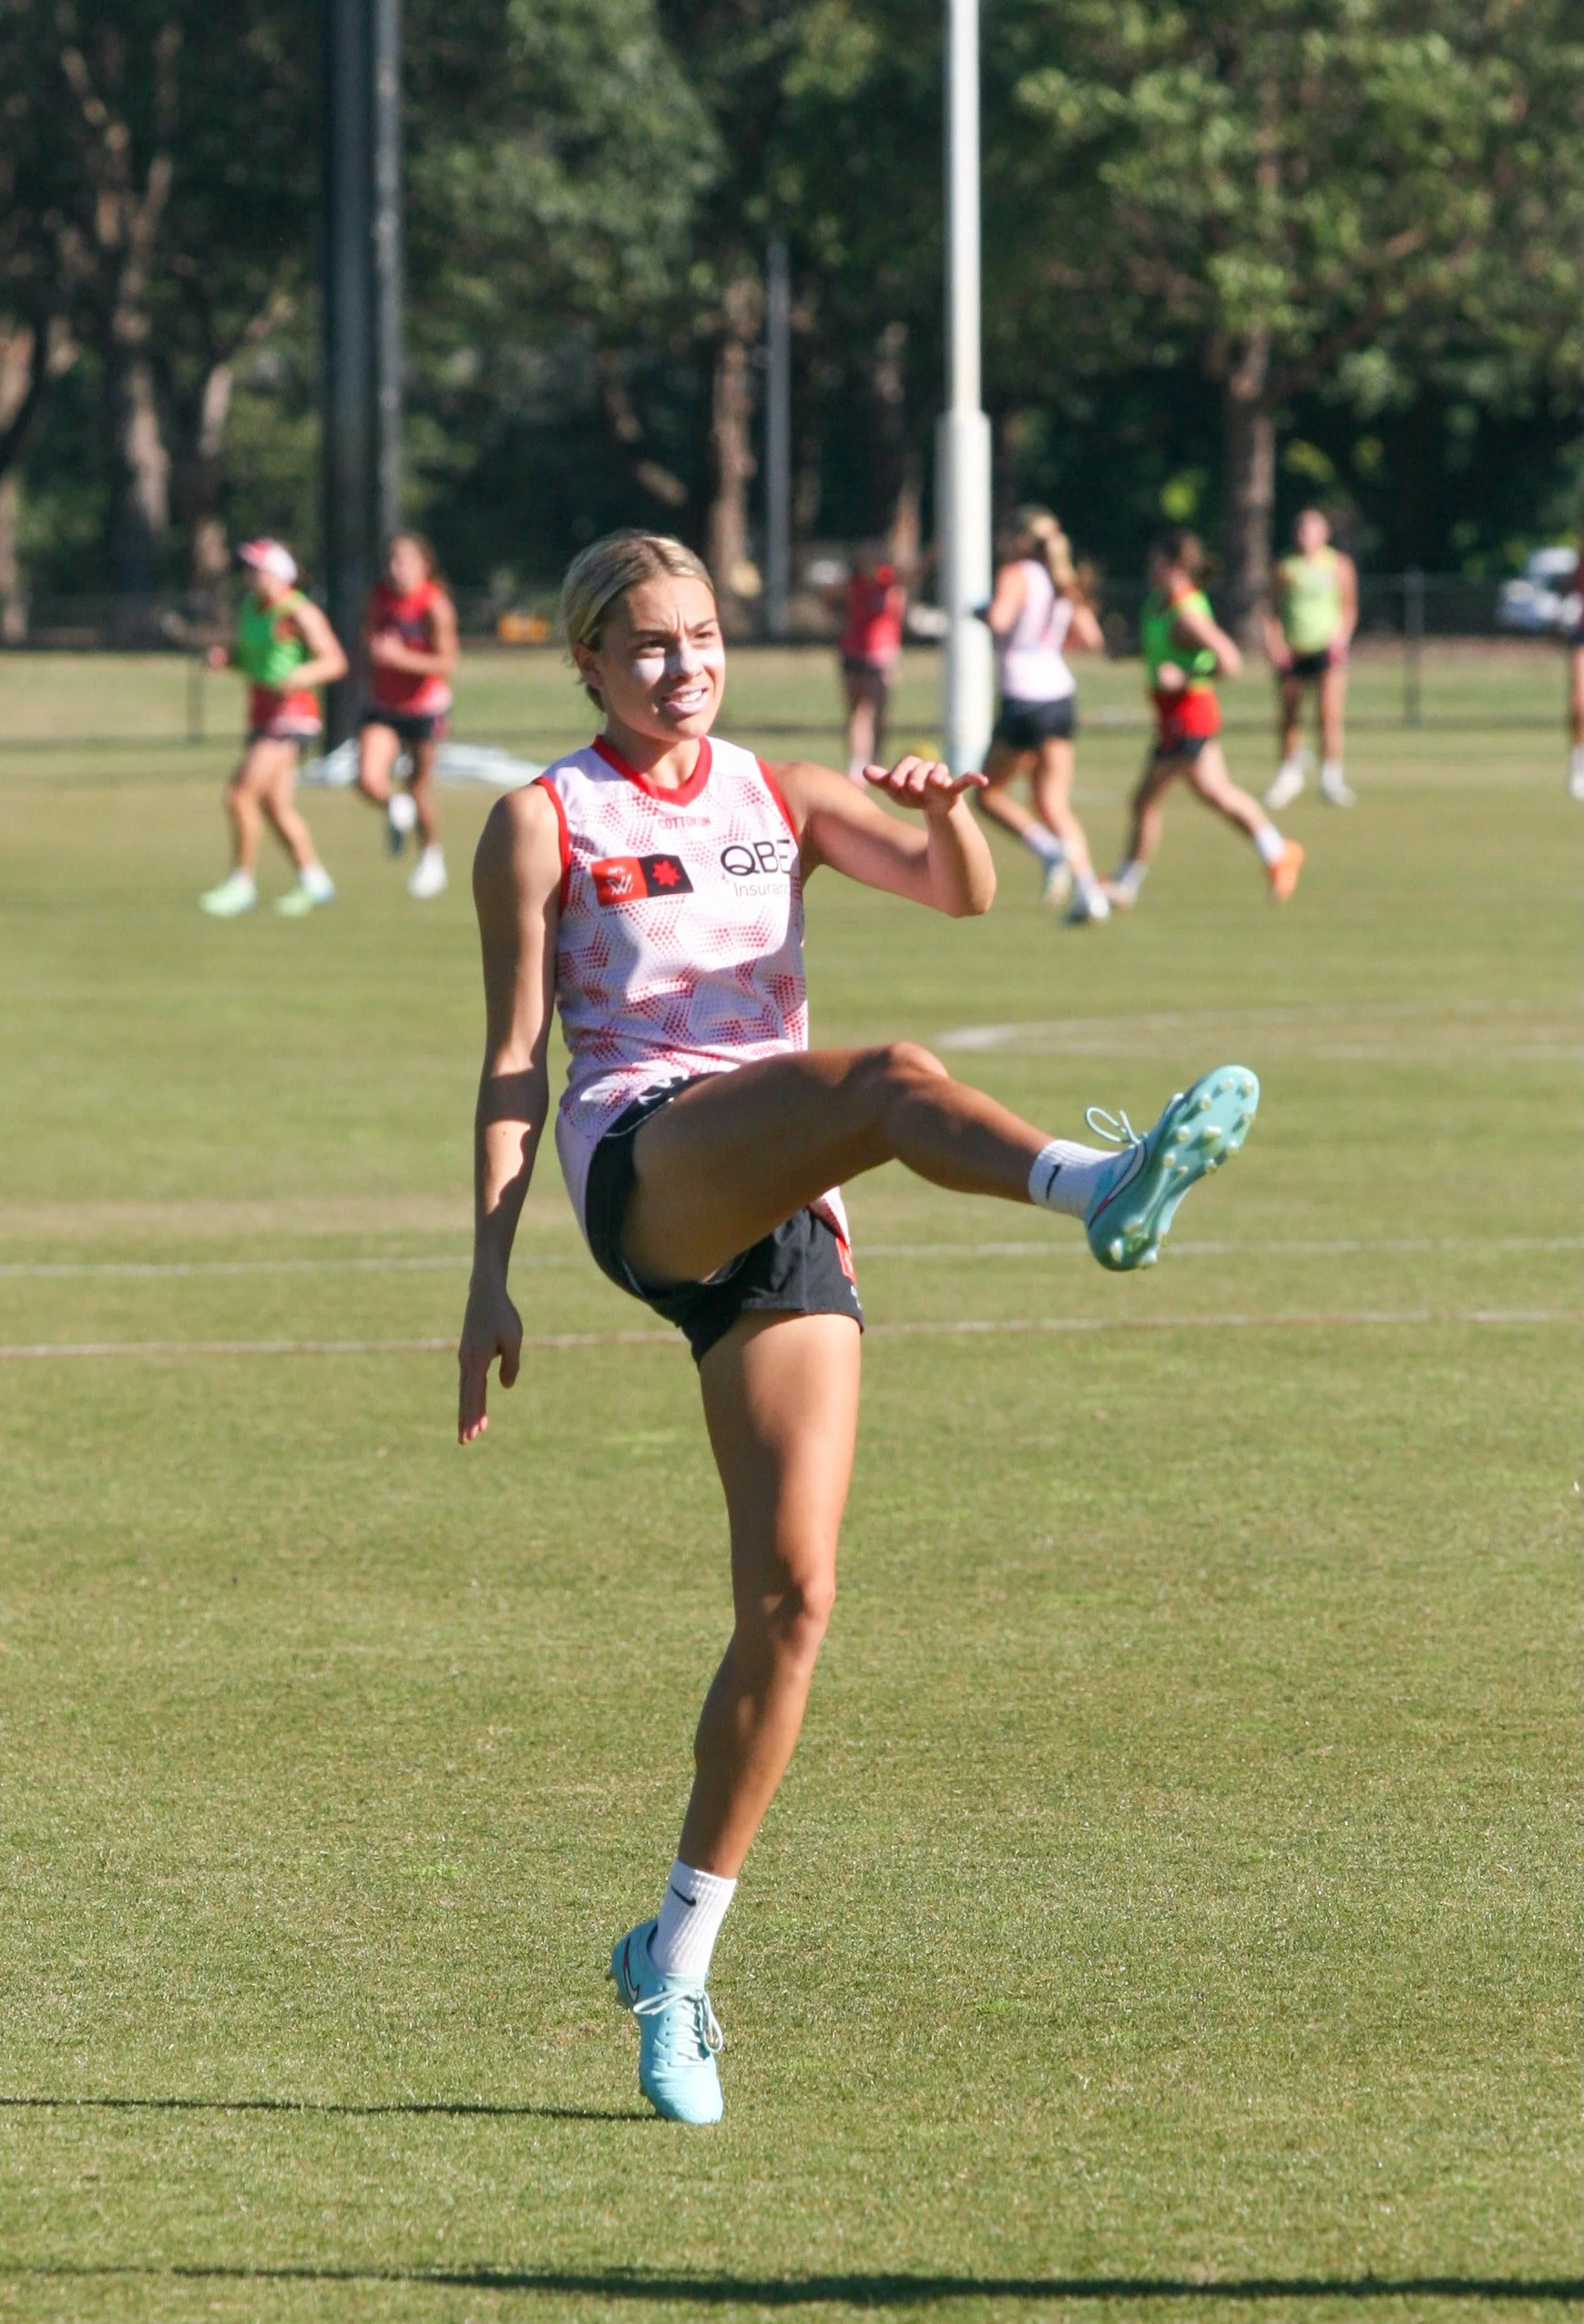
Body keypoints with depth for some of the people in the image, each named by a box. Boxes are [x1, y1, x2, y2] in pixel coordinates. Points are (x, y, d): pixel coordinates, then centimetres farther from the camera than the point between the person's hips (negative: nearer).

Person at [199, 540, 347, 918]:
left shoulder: (299, 613, -13)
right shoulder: (250, 607, 11)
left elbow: (334, 661, -13)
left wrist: (302, 676, -30)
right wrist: (224, 657, 2)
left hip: (291, 711, -9)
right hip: (261, 712, 9)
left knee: (241, 795, -15)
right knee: (275, 806, 12)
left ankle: (242, 884, -5)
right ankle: (314, 882, 25)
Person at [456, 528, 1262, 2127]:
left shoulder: (780, 797, 19)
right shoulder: (544, 822, 8)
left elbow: (958, 895, 5)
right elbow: (514, 1060, 4)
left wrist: (948, 816, -18)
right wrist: (490, 1269, -3)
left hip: (784, 1220, 4)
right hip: (641, 1168, -4)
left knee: (793, 1598, -5)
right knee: (891, 1078, -34)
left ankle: (676, 1957, 4)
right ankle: (1102, 1184, -66)